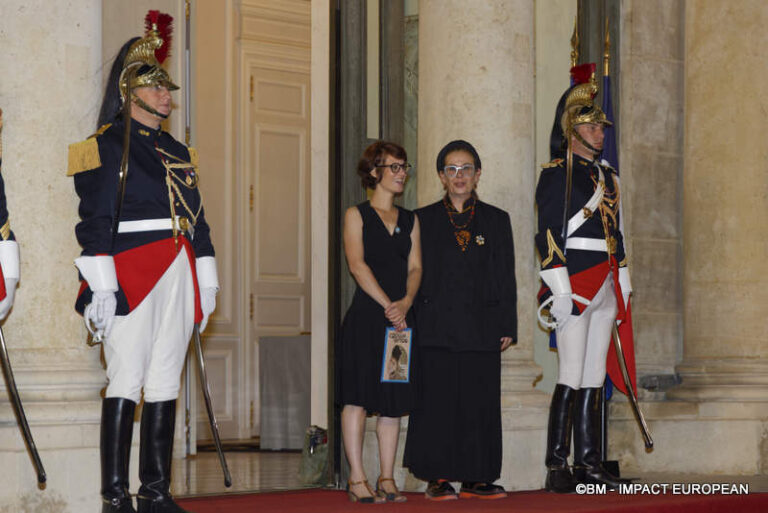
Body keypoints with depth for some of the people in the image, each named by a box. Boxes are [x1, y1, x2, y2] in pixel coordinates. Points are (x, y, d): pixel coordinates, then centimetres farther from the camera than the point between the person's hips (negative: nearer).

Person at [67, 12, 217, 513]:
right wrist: (100, 284, -15)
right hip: (131, 276, -7)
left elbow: (198, 220, 21)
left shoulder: (179, 152, 20)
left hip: (177, 277, 7)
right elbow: (95, 220, -8)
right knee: (126, 380, -9)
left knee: (166, 382, 6)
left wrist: (206, 282, 16)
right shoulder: (108, 145, -1)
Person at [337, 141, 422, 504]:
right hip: (365, 317, -5)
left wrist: (406, 302, -11)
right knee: (357, 398, -6)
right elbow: (358, 265, -8)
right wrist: (387, 304, -15)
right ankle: (357, 479, -3)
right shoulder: (357, 215, 3)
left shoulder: (410, 221, 17)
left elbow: (415, 267, 8)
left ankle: (387, 479, 8)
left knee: (393, 400, 4)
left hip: (400, 319, 5)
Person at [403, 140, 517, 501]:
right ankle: (437, 478, 2)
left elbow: (506, 278, 10)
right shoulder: (423, 220, 8)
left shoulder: (496, 220, 12)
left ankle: (475, 478, 7)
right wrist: (409, 323, -1)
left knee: (480, 402, 0)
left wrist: (507, 327, 3)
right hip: (436, 327, -1)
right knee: (437, 401, -3)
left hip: (482, 328, 1)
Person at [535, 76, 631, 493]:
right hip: (574, 287, -7)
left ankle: (589, 464, 10)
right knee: (571, 379, -9)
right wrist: (562, 292, -16)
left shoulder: (608, 176, 19)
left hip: (605, 289, 7)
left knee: (594, 379, 7)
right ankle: (557, 469, -6)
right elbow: (547, 236, -10)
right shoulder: (556, 174, -4)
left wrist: (623, 287, 18)